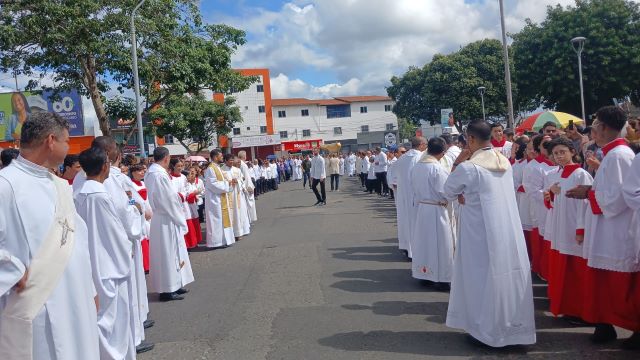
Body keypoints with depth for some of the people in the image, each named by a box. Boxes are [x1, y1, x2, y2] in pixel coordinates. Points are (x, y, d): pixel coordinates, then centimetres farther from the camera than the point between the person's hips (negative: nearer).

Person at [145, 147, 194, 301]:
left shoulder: (150, 173, 8)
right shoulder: (160, 174, -21)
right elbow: (169, 199, -19)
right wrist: (180, 220, -10)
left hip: (159, 217, 10)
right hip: (167, 220, -9)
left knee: (169, 253, 16)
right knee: (169, 253, -1)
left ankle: (172, 285, 25)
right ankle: (168, 290, 8)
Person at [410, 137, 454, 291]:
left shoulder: (416, 166, 1)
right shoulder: (437, 168, -19)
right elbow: (445, 192, -16)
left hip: (420, 208, 7)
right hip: (436, 209, -6)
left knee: (423, 240, 15)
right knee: (438, 242, 3)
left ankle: (423, 273, 25)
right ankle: (440, 278, 9)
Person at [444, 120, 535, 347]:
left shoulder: (468, 167, -17)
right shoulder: (505, 162, 5)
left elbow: (448, 192, -1)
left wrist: (457, 164, 1)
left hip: (481, 233, -6)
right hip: (509, 230, 6)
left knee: (483, 278, 6)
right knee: (509, 275, 14)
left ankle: (485, 329, 16)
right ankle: (513, 325, 27)